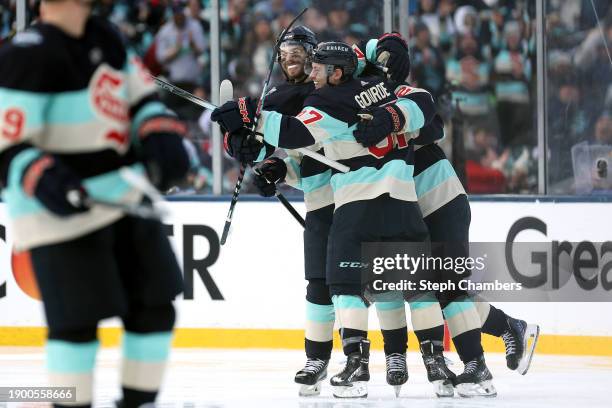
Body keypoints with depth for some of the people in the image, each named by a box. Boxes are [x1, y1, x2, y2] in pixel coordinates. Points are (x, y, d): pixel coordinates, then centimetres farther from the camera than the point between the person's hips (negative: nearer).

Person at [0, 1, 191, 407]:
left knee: (155, 307, 9)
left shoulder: (104, 37, 8)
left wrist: (162, 137, 1)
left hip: (126, 200, 8)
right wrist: (43, 181, -35)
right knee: (78, 321, -9)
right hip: (62, 212, -8)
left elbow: (140, 96, 19)